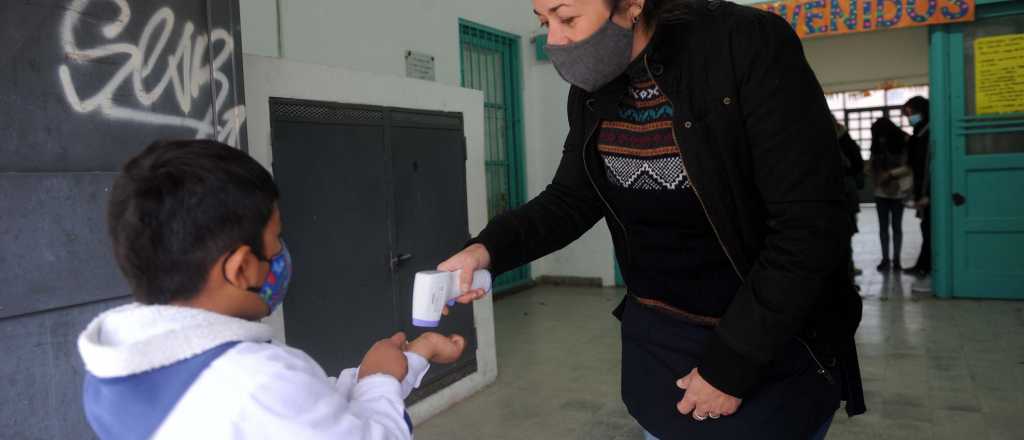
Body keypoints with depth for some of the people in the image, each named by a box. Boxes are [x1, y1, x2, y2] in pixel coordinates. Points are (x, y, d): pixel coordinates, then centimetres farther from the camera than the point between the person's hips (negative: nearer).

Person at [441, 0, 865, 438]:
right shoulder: (592, 90, -2)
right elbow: (571, 199, 4)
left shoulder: (749, 45, -21)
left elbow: (812, 222, -22)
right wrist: (488, 248, -14)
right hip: (654, 336, 6)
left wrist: (731, 363, -19)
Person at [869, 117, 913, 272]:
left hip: (898, 192, -4)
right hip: (881, 192, 4)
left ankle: (896, 259, 11)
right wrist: (876, 181, -7)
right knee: (883, 226, 5)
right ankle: (885, 259, 11)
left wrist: (891, 174, -19)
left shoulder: (904, 144, -7)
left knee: (896, 226, 4)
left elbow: (910, 167, -11)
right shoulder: (877, 147, 7)